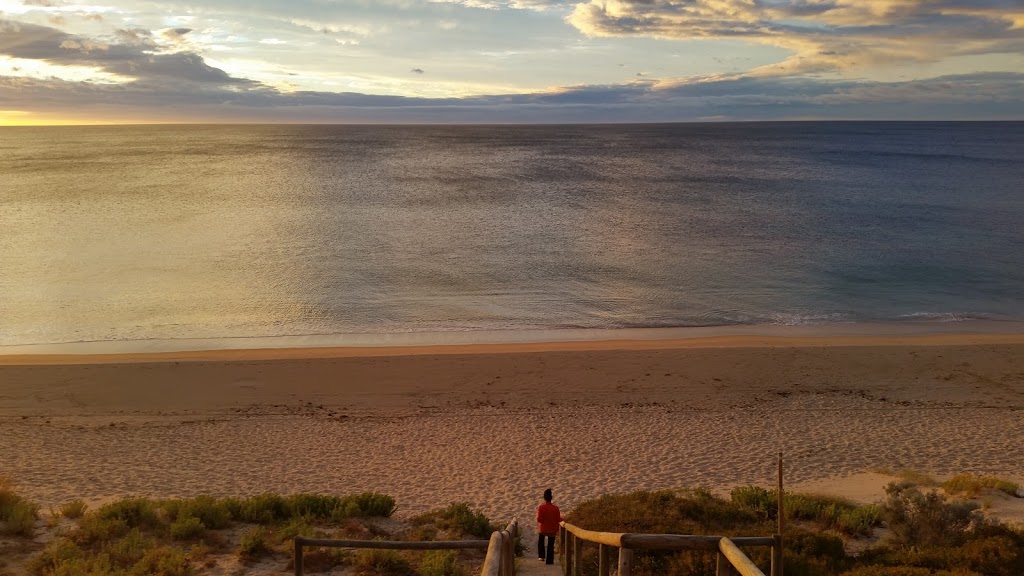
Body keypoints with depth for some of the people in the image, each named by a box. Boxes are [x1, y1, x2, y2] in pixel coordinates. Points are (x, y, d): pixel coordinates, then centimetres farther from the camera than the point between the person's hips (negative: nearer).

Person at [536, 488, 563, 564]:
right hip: (552, 530, 0)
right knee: (551, 545, 13)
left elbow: (539, 519, -18)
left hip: (543, 529, 0)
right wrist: (562, 518, 14)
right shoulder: (555, 508, -10)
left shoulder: (541, 507, -15)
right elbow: (558, 519, -7)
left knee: (540, 541, 28)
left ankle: (541, 555, 23)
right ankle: (549, 560, 13)